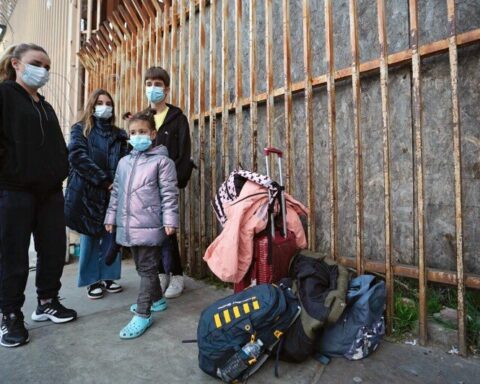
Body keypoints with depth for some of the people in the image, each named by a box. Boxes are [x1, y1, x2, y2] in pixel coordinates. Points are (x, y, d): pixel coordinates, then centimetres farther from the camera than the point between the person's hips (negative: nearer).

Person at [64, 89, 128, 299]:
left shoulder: (119, 134, 15)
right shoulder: (80, 129, 6)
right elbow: (77, 156, -8)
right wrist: (104, 180, -15)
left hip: (113, 191, 3)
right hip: (88, 190, -2)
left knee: (111, 234, 6)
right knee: (90, 235, 5)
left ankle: (108, 276, 20)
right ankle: (93, 280, 16)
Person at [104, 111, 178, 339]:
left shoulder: (161, 160, -4)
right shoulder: (124, 162, 16)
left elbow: (169, 193, -10)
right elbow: (116, 192, 20)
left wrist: (169, 220, -16)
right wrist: (111, 217, 19)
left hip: (149, 226, -7)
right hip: (128, 226, 7)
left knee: (148, 269, 0)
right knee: (142, 267, 18)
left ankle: (142, 314, 8)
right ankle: (156, 299, 35)